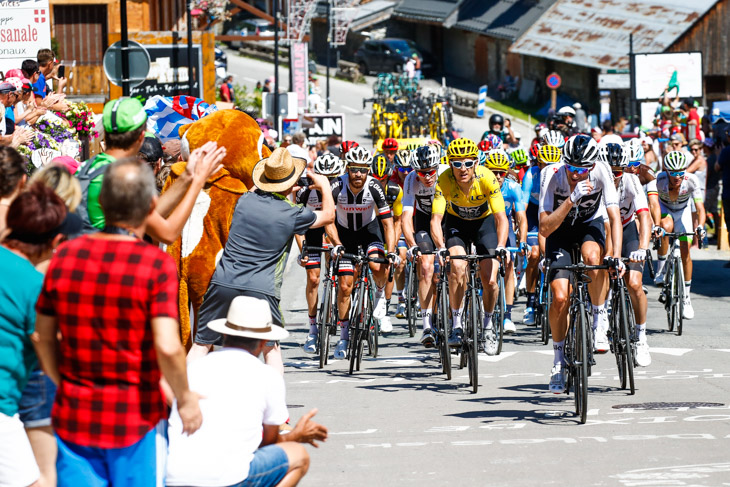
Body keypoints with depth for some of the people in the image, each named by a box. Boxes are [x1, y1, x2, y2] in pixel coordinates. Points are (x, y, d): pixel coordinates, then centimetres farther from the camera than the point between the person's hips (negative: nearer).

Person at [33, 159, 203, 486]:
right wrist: (185, 399, -5)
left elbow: (44, 338, 7)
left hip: (73, 419, 4)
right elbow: (167, 347, -21)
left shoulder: (65, 256, 0)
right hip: (136, 419, -4)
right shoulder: (157, 265, -14)